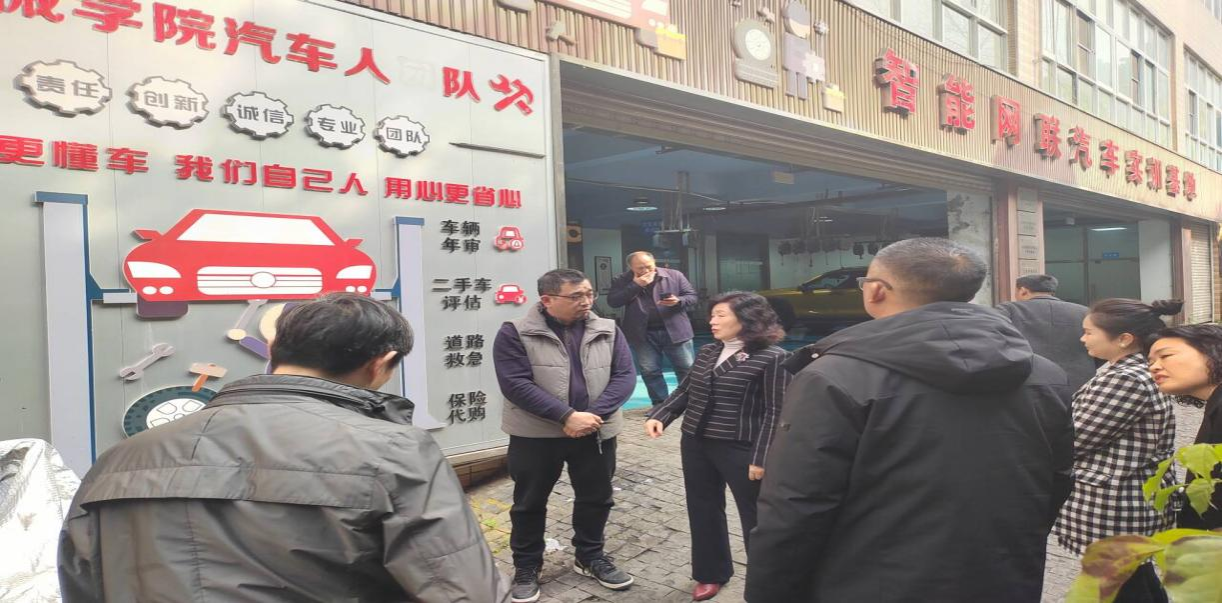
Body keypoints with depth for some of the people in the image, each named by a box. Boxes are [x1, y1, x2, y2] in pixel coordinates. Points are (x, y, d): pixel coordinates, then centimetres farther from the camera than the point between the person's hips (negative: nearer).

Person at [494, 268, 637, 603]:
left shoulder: (608, 331, 2)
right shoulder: (515, 333, -10)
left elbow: (625, 376, -3)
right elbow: (516, 384, -18)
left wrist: (594, 415, -17)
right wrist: (566, 416, -23)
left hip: (596, 433, 3)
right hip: (536, 435, -3)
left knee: (596, 499, 15)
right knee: (530, 503, 10)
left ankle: (590, 558, 36)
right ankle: (526, 567, 29)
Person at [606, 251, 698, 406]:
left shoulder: (675, 276, 0)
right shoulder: (622, 281, 0)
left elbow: (692, 297, 2)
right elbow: (612, 301, -12)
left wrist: (678, 301, -20)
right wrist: (635, 285, -17)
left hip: (675, 331, 0)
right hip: (643, 334, 1)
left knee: (687, 369, 2)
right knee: (649, 371, 6)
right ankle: (660, 405, 19)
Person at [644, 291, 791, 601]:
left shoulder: (772, 358, -12)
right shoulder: (707, 352, 8)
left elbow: (775, 412, -13)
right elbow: (685, 390, 14)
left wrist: (761, 458, -16)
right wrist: (659, 415, -1)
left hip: (741, 450, -6)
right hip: (695, 445, 7)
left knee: (757, 517, 6)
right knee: (703, 512, 17)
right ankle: (710, 573, 36)